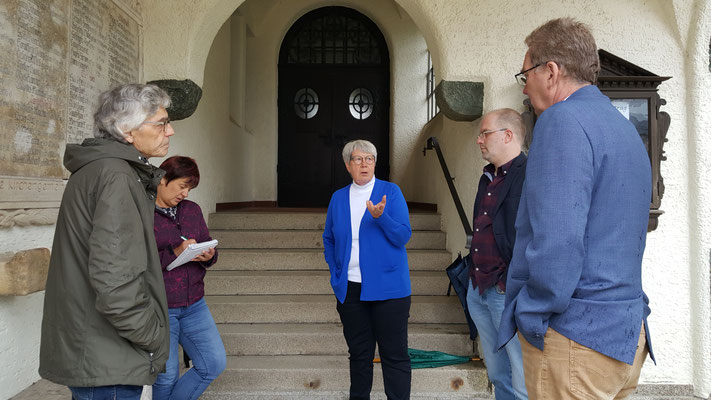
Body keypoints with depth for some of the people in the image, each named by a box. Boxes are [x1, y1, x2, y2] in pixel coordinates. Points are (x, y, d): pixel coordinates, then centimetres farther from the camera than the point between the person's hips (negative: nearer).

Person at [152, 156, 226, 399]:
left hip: (194, 305, 6)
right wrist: (174, 253, -23)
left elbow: (208, 245, 13)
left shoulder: (192, 210, 10)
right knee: (167, 376, 5)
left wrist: (208, 256, -10)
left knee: (215, 364, 6)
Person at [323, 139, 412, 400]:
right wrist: (335, 274, 5)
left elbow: (403, 236, -9)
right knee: (359, 353, 16)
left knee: (394, 354, 2)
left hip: (387, 288, -3)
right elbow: (328, 239, 16)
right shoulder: (338, 198, 8)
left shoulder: (391, 192, -3)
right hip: (350, 289, 4)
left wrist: (381, 216, -25)